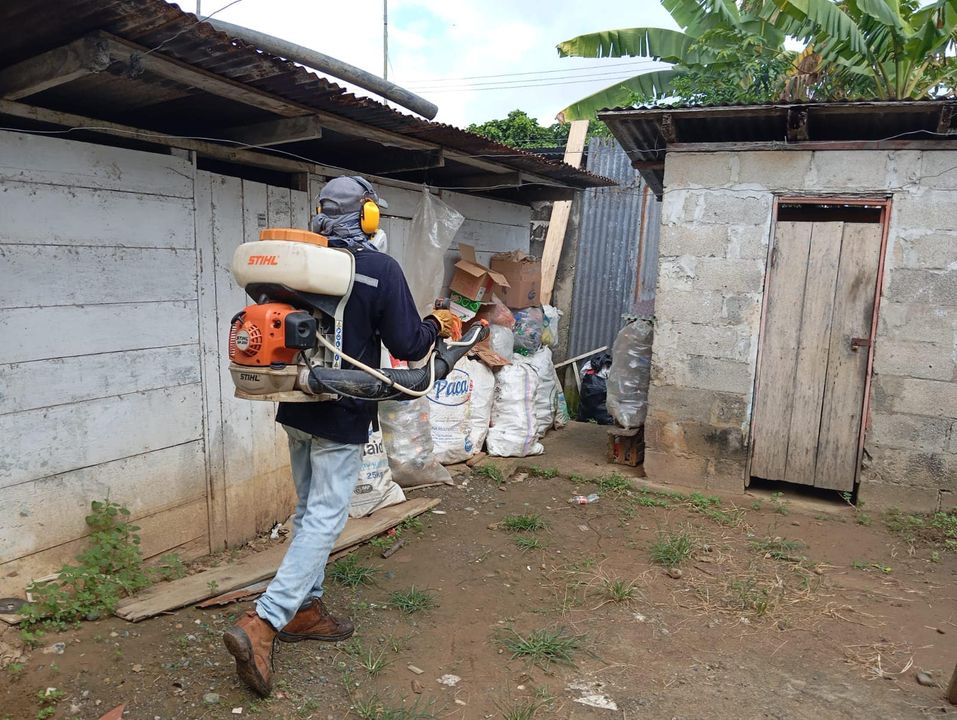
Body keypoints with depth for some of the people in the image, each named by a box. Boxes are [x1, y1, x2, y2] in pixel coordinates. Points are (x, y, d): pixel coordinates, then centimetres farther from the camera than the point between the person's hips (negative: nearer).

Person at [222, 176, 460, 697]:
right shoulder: (382, 270, -14)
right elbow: (407, 347, -12)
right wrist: (438, 324, 8)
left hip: (295, 408, 6)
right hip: (341, 417, -6)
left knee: (309, 512, 19)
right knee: (325, 519, 0)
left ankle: (305, 609, 29)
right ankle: (261, 624, -5)